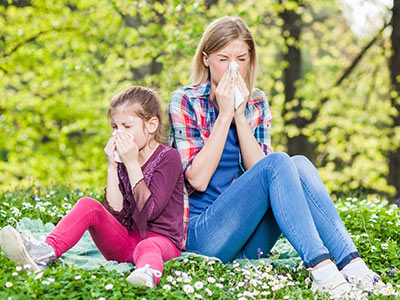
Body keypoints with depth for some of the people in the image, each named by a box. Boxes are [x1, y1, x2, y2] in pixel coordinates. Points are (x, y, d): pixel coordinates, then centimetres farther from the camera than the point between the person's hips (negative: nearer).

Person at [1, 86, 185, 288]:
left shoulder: (169, 157, -5)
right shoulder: (122, 158, 10)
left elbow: (149, 211, -18)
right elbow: (115, 213, -2)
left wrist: (132, 164, -18)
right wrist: (112, 167, -9)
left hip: (161, 239, -5)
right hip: (124, 242, 5)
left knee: (148, 248, -40)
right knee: (88, 205, -17)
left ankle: (148, 273, -76)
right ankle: (46, 252, -38)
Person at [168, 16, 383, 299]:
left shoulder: (256, 103, 11)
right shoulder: (185, 102, -3)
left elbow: (258, 169, -3)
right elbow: (197, 179, -13)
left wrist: (239, 114, -11)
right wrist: (224, 114, -14)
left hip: (250, 242, 5)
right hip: (203, 237, -5)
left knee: (300, 164, -21)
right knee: (278, 163, -26)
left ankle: (352, 263, -34)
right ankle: (321, 267, -41)